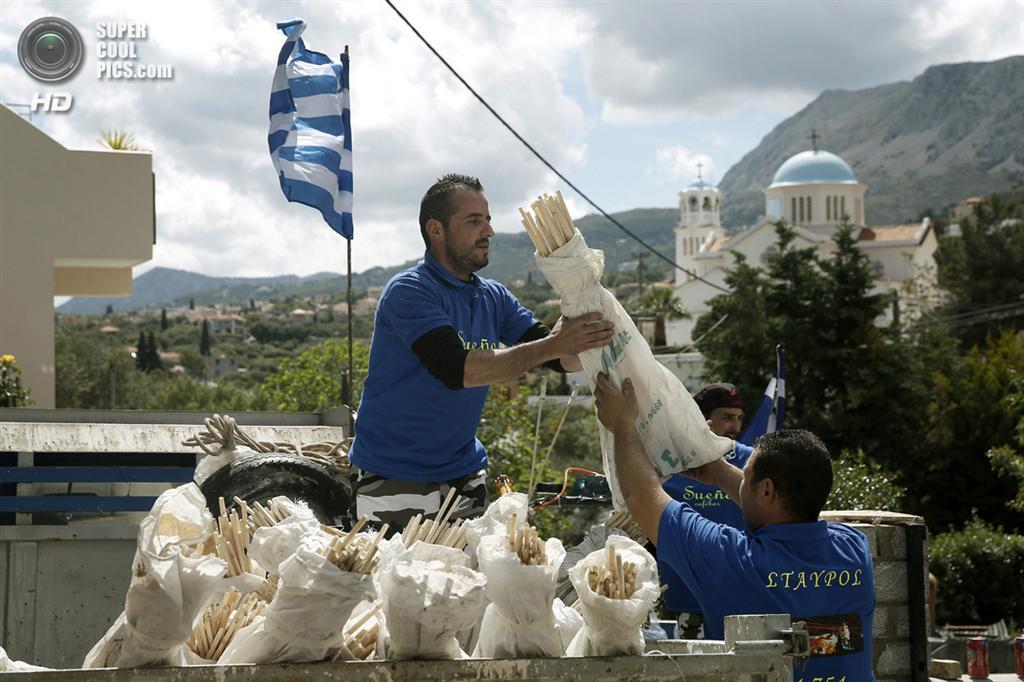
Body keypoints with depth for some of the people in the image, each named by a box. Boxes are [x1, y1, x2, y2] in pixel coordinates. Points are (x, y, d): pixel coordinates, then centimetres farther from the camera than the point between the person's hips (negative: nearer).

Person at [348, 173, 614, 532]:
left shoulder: (493, 297, 7)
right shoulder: (409, 291, -13)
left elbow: (569, 361, 4)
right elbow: (455, 368, -26)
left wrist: (586, 339, -19)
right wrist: (551, 345, -29)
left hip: (463, 474, 6)